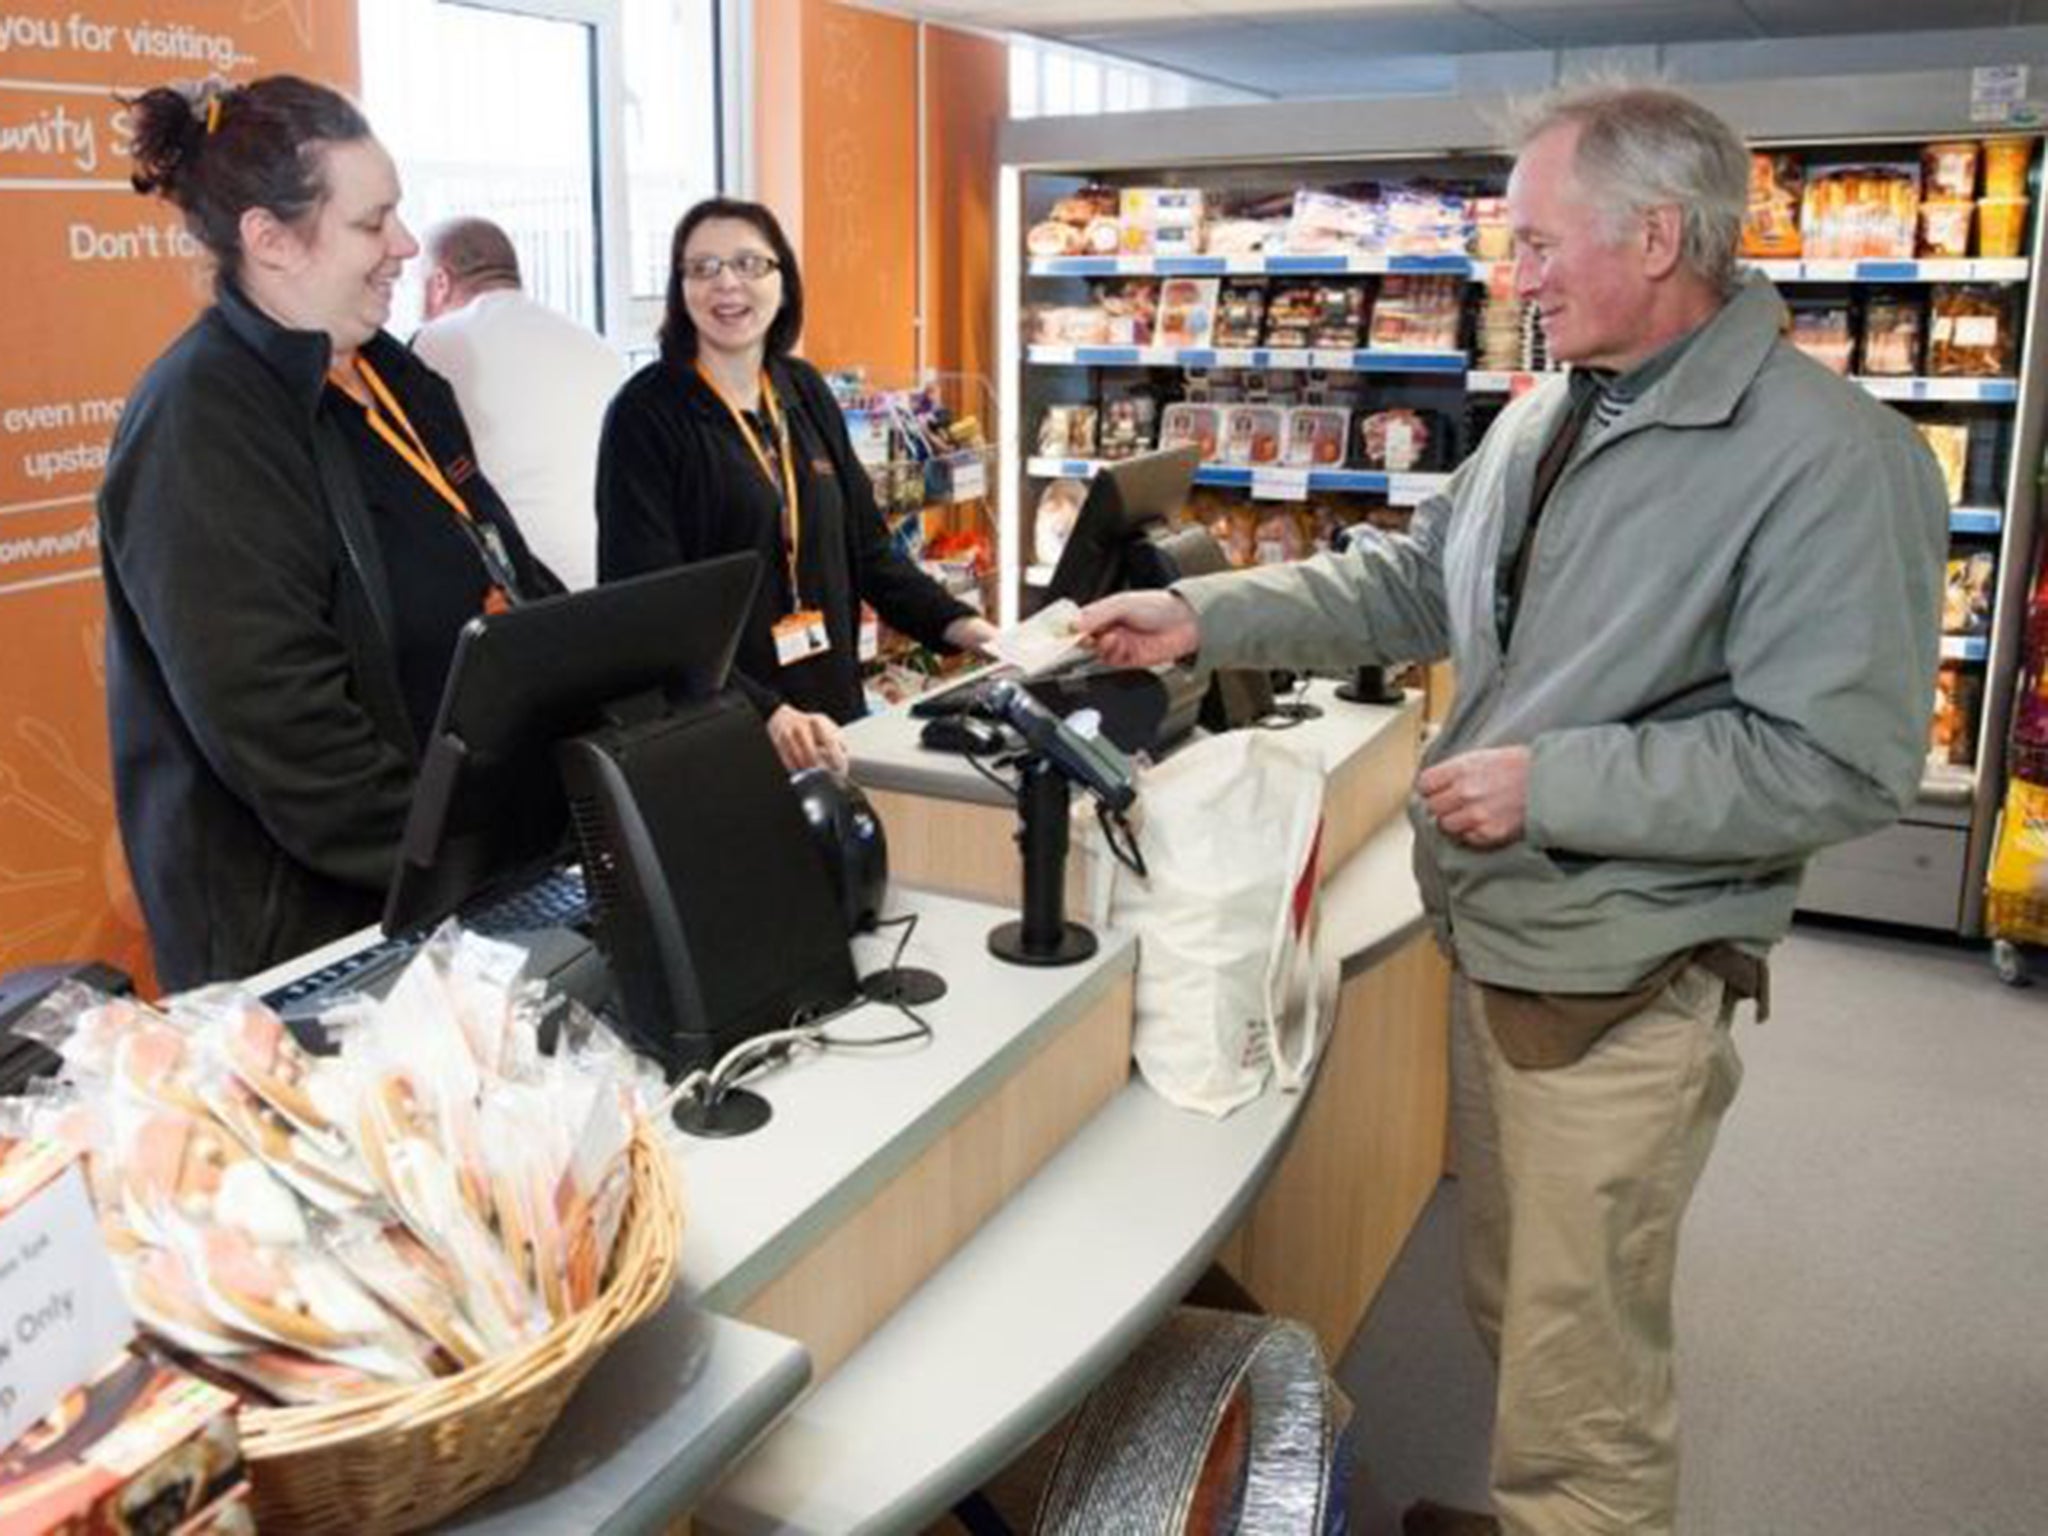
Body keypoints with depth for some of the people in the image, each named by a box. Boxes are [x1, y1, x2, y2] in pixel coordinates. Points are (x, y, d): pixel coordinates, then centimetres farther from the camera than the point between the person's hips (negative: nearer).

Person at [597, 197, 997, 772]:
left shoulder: (805, 392, 8)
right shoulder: (648, 413, -11)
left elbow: (865, 543, 12)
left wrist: (956, 623, -4)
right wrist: (764, 713, -30)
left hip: (830, 708, 6)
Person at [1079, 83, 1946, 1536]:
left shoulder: (1830, 457, -19)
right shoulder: (1547, 417, 6)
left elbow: (1839, 761, -23)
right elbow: (1411, 583, 13)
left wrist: (1548, 784, -22)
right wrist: (1199, 617, 6)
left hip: (1623, 982, -8)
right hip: (1495, 939, 8)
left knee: (1580, 1363, 7)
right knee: (1511, 1303, 24)